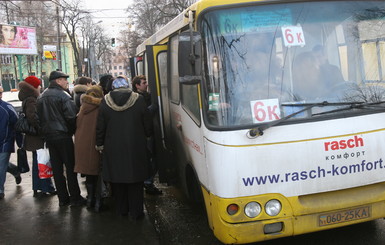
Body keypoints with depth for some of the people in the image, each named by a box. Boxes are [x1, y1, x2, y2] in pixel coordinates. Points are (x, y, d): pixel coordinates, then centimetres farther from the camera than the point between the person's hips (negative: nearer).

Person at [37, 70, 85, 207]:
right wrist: (73, 130, -3)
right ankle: (75, 198, 4)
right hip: (63, 136, -7)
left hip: (48, 136, 7)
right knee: (70, 167, 0)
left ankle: (63, 198, 15)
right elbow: (71, 116, -18)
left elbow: (39, 117, 14)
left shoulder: (41, 97, 12)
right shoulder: (63, 95, -11)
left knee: (57, 168, 9)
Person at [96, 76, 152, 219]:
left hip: (113, 148, 1)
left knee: (117, 180, 14)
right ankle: (136, 212, 12)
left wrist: (99, 144, 15)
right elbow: (147, 126, 1)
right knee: (135, 181, 7)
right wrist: (147, 135, 21)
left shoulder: (105, 102, -3)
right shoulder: (139, 100, -5)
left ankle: (121, 210, 24)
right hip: (135, 148, -1)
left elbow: (100, 127, 3)